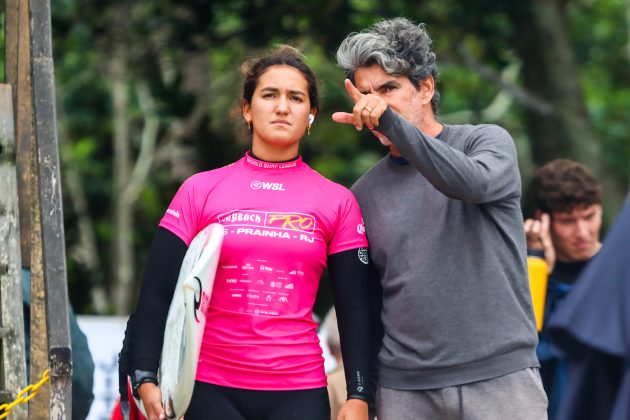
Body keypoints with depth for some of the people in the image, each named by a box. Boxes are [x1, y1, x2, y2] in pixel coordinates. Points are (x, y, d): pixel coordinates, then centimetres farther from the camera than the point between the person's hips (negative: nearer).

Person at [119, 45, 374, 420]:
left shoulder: (337, 202, 5)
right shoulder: (201, 191, 3)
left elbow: (354, 310, 5)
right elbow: (157, 294, 0)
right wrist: (146, 379, -10)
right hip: (211, 389, 0)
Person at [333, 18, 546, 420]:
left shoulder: (486, 141, 2)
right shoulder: (365, 192, 10)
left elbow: (475, 183, -21)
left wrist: (390, 122, -29)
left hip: (500, 374, -3)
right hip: (404, 387, 3)